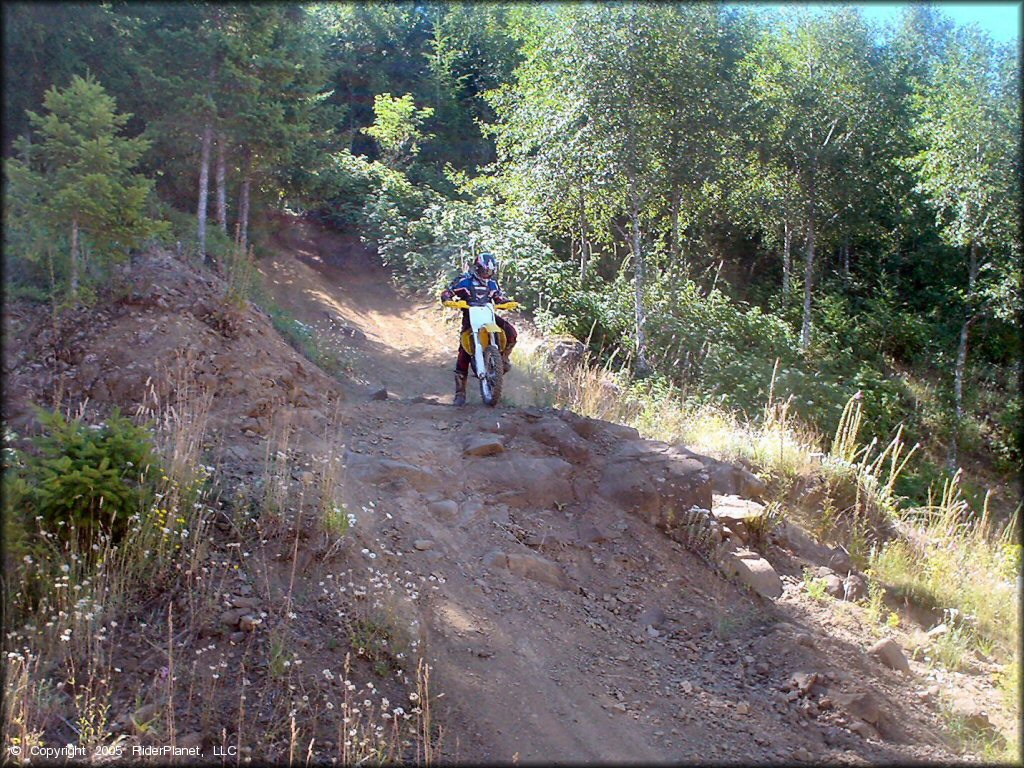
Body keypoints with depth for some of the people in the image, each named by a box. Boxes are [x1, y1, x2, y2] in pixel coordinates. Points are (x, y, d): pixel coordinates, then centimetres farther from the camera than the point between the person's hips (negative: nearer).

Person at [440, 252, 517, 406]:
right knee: (463, 353, -11)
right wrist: (448, 300, -26)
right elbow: (446, 292, -3)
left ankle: (503, 357, 6)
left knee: (511, 333, -22)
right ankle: (460, 392, -7)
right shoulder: (464, 280, -3)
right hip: (470, 317, -3)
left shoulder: (492, 283, 12)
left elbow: (500, 297, 23)